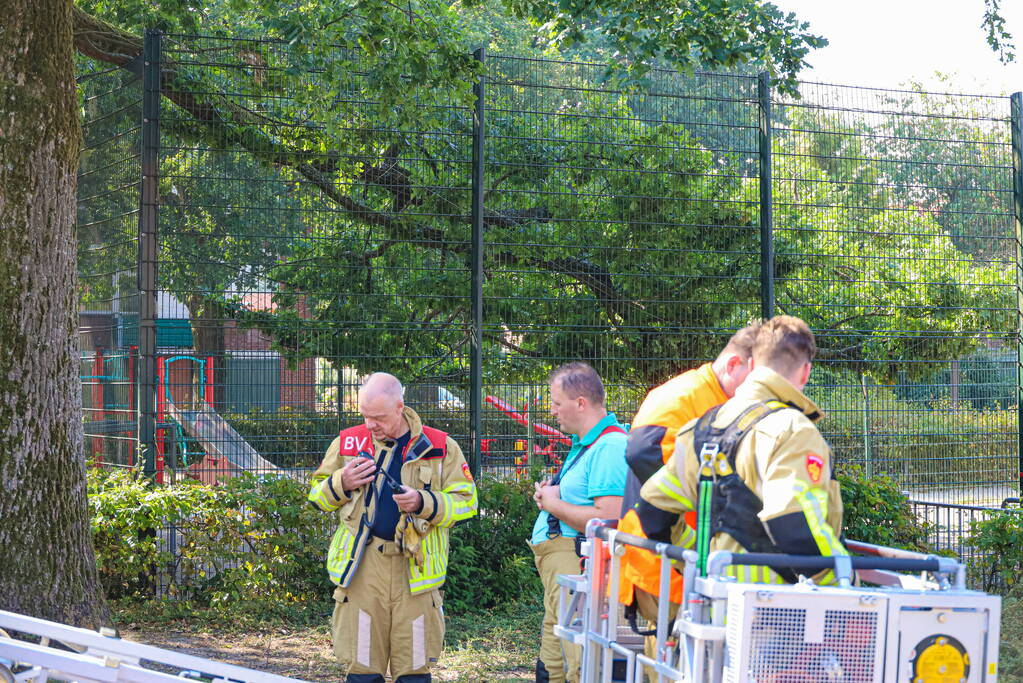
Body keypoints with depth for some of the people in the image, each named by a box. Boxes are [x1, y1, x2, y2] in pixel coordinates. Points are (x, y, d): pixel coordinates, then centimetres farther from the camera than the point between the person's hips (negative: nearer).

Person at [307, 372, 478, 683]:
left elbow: (464, 502, 3)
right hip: (361, 567, 1)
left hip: (415, 571, -1)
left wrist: (422, 503, -14)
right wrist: (341, 484, -4)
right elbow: (316, 496, 18)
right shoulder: (347, 443, 10)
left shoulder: (440, 447, 5)